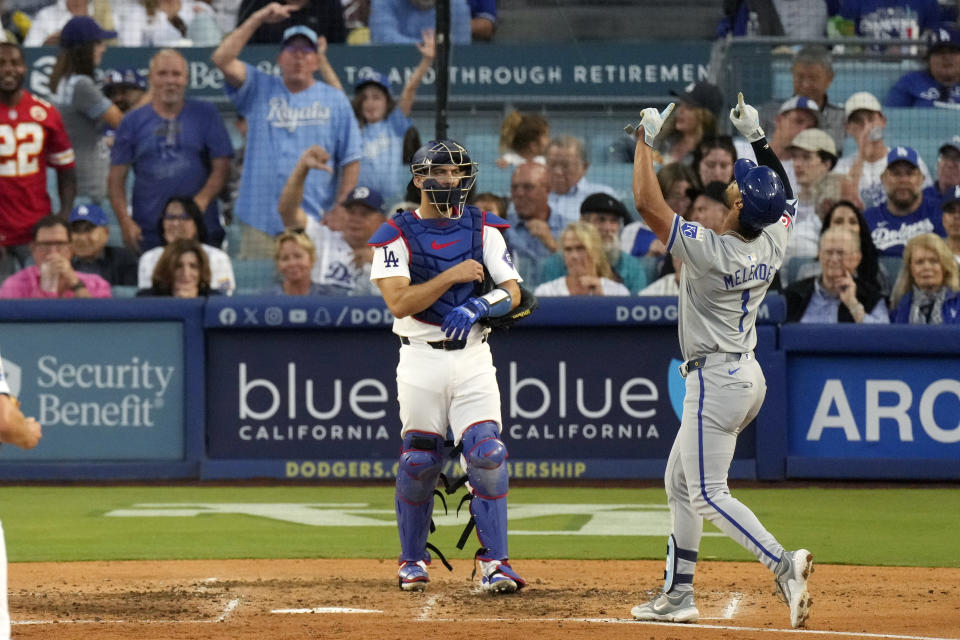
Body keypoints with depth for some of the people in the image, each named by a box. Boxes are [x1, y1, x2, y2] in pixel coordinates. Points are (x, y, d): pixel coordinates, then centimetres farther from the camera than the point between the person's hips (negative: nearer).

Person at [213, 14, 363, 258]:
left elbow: (350, 158, 8)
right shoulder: (260, 89, 12)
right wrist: (258, 19, -4)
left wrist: (341, 211, -2)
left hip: (315, 220, -1)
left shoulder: (335, 100, 11)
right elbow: (222, 58, -1)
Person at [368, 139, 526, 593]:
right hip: (422, 358, -2)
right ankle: (412, 560, 17)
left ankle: (494, 561, -7)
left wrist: (479, 306, -20)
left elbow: (512, 291, 0)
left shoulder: (483, 229, 8)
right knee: (419, 461, 1)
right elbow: (399, 302, -14)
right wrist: (452, 276, -20)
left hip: (473, 358, 2)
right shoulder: (396, 235, -1)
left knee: (487, 455, -11)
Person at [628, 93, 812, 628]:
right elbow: (783, 193, 20)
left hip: (716, 380, -9)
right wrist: (757, 137, 20)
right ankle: (679, 595, 22)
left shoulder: (709, 250, -21)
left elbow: (648, 202, -21)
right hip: (749, 375, 9)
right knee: (680, 483, 18)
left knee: (708, 494, -9)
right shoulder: (773, 244, -1)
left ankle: (782, 563, -27)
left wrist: (647, 138, -10)